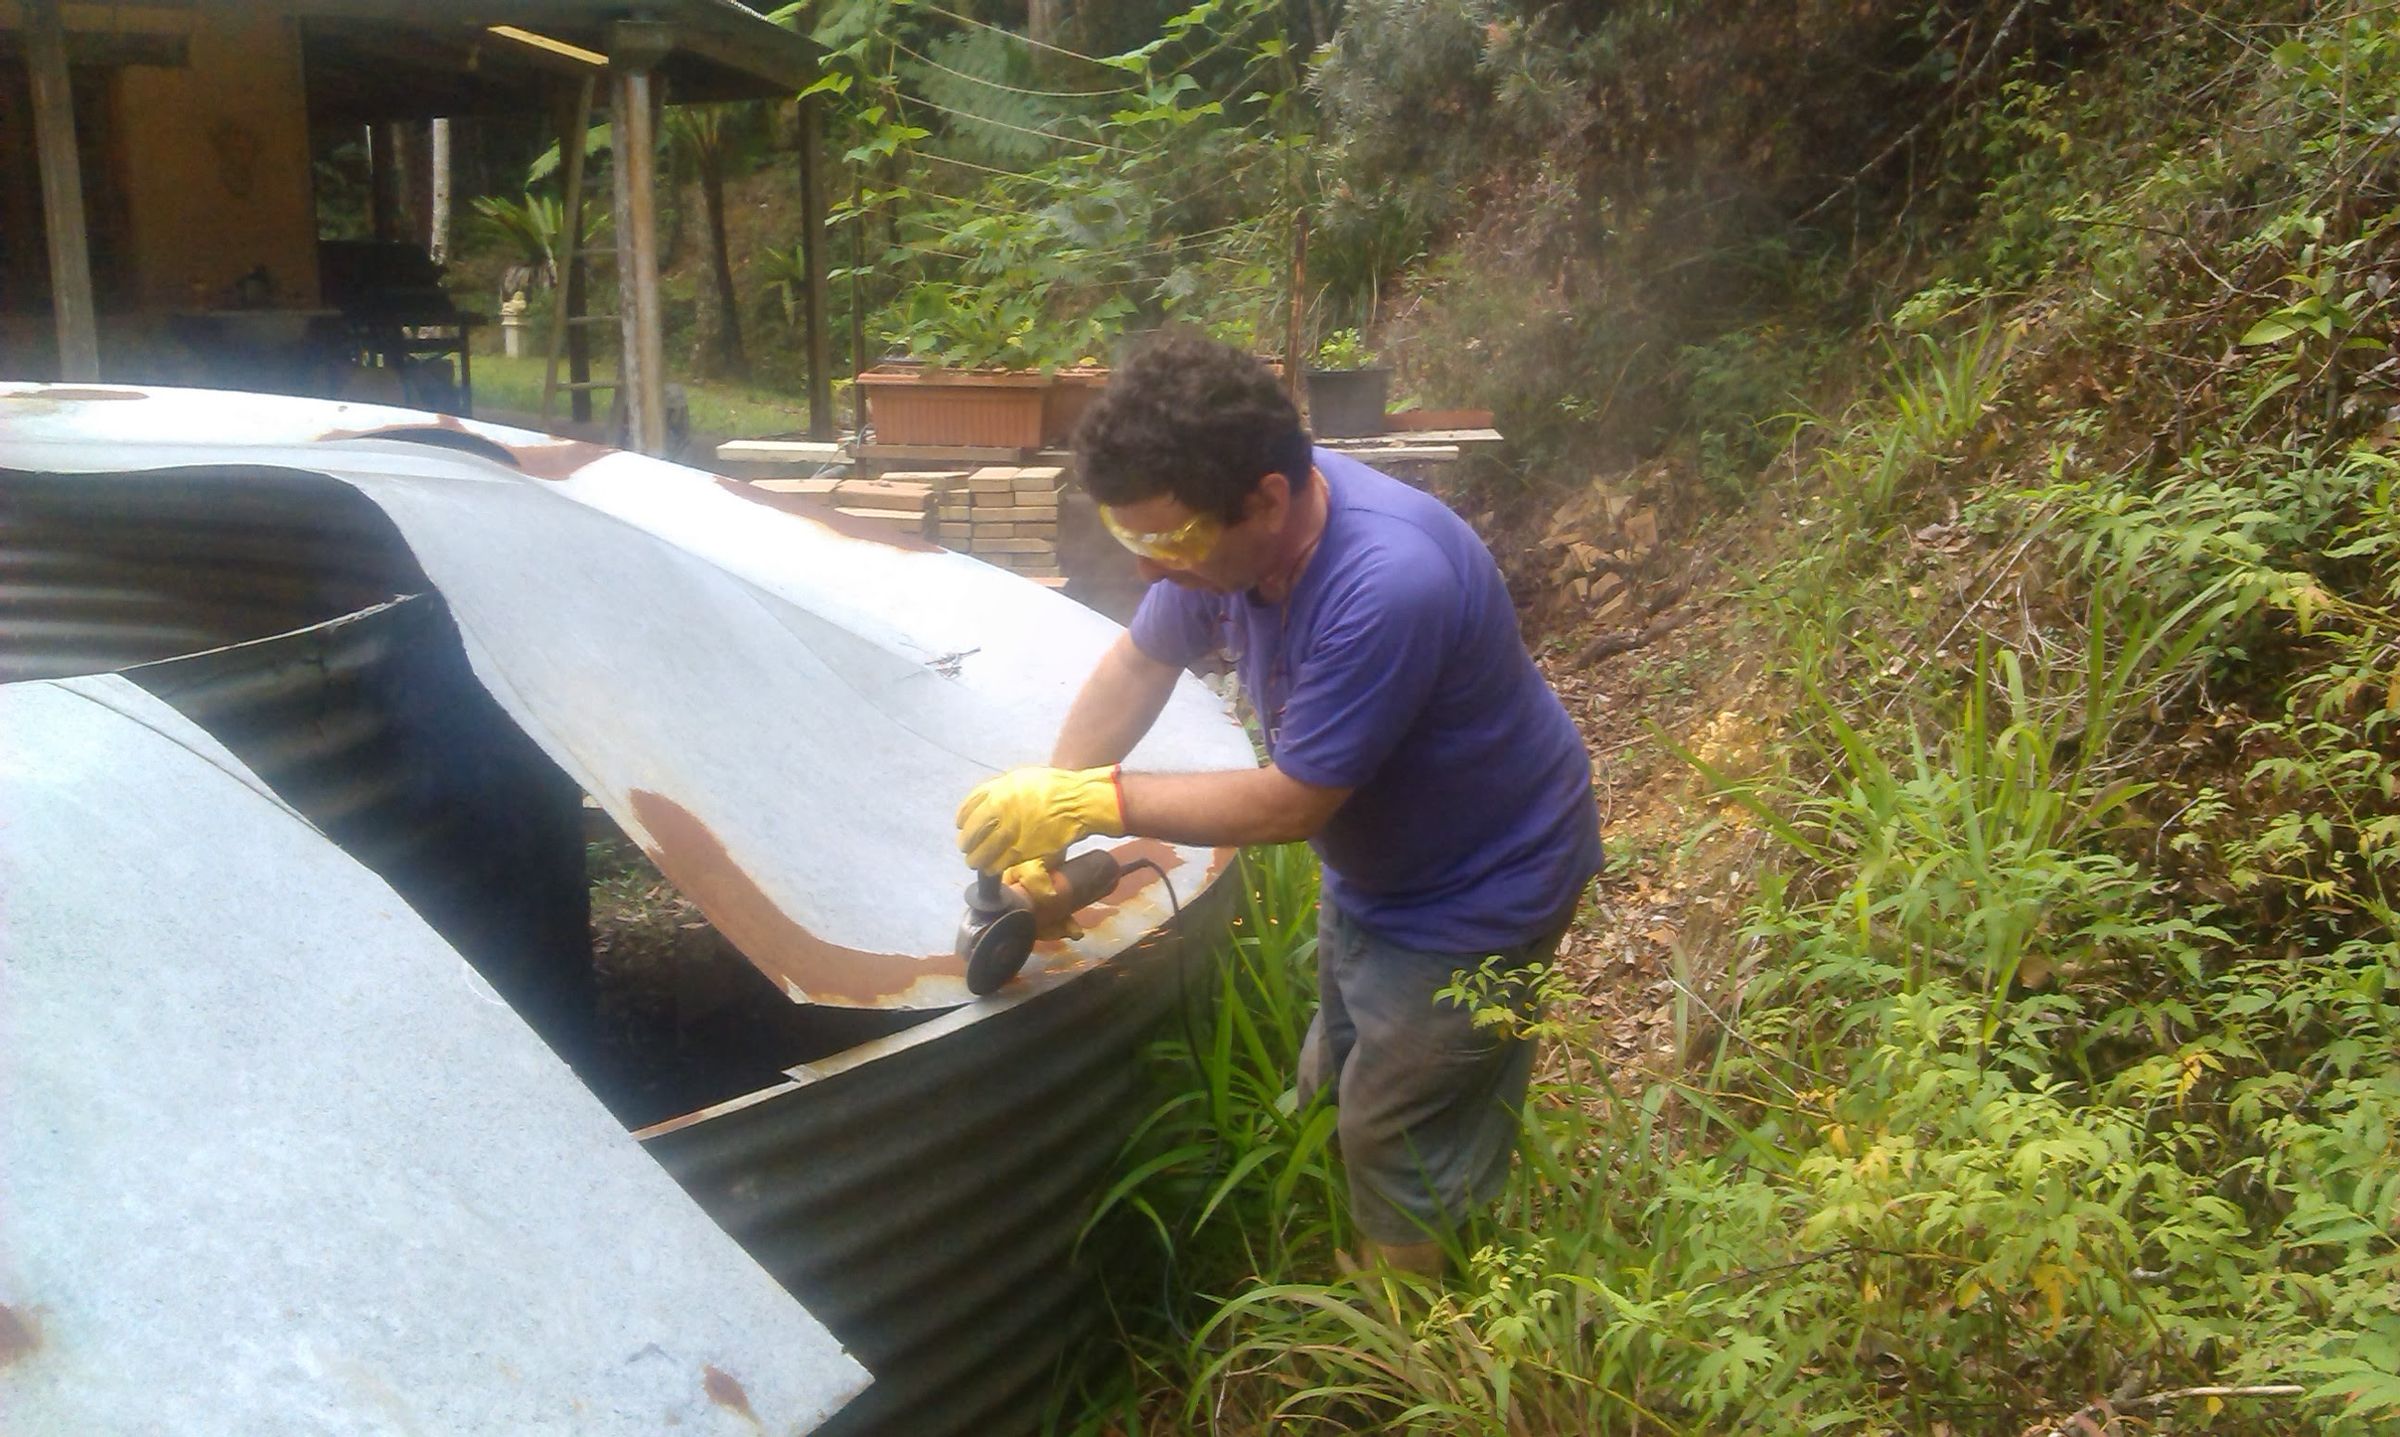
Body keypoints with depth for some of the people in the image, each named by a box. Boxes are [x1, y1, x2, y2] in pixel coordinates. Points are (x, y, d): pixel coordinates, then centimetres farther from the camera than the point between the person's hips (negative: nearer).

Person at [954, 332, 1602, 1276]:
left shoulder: (1387, 586, -40)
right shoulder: (1226, 521, -15)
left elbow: (1291, 802, -30)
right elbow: (1141, 662, 1)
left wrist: (1086, 801, -27)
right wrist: (1040, 823, -5)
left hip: (1477, 891, -8)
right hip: (1370, 870, 8)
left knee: (1398, 1148, 4)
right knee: (1333, 1097, 23)